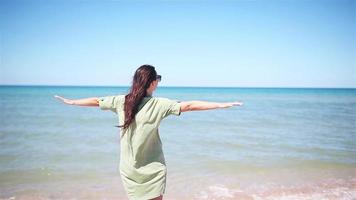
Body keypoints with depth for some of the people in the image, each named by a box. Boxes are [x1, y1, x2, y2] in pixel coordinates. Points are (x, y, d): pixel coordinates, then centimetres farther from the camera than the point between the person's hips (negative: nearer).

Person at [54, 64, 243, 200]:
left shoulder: (121, 101, -5)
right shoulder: (159, 104, -14)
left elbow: (96, 101, 8)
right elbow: (189, 106, -16)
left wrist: (70, 101, 25)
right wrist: (222, 105, -14)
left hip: (129, 169, 3)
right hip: (153, 169, -3)